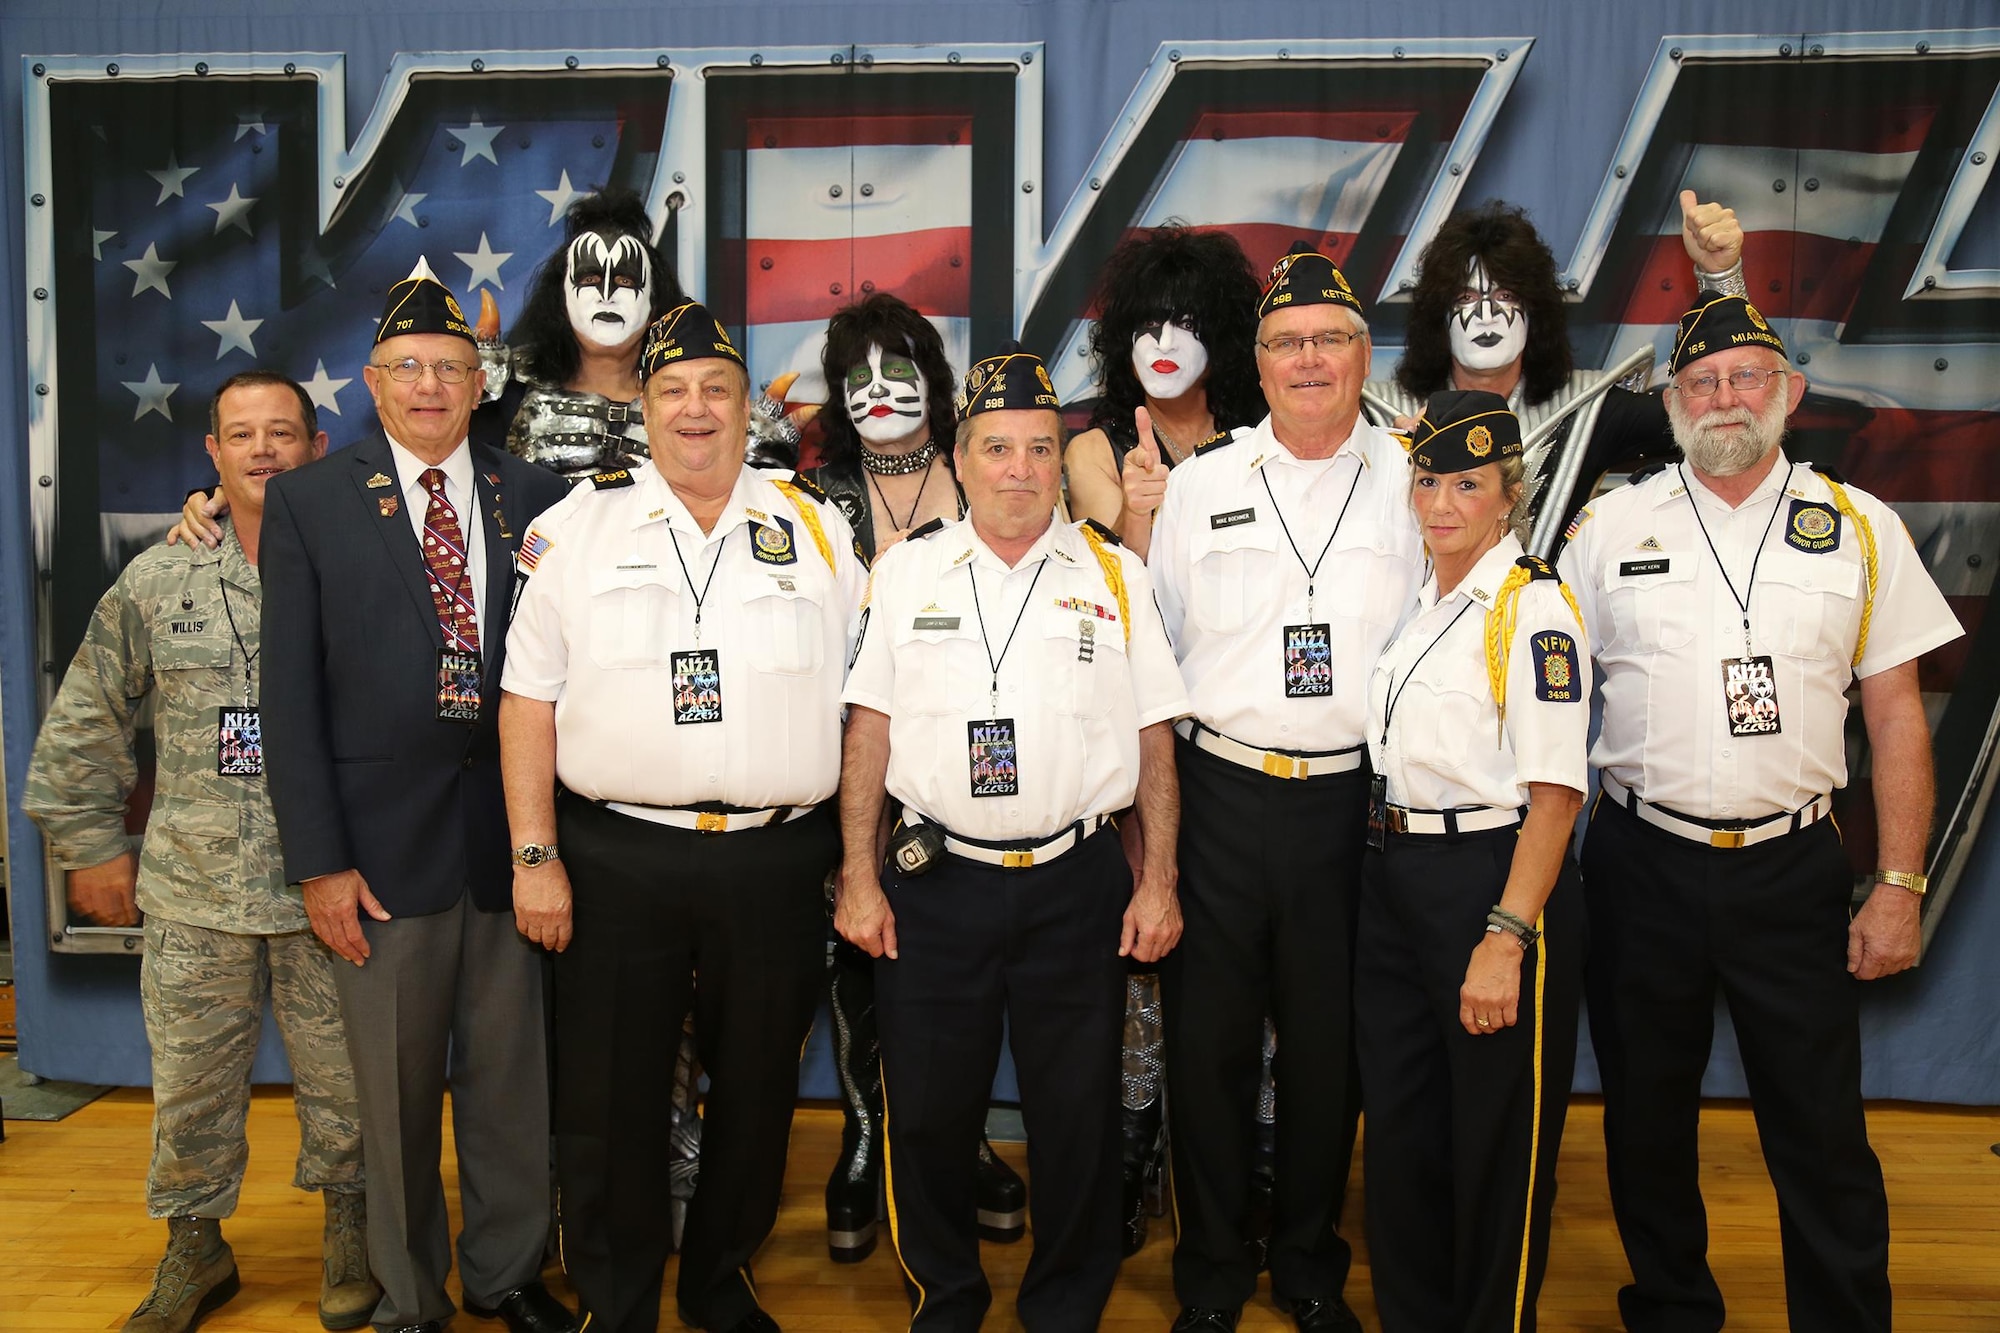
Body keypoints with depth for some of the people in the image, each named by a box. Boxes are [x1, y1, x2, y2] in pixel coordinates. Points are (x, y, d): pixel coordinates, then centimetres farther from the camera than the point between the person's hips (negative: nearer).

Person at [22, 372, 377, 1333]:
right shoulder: (156, 583, 5)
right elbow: (82, 729, 12)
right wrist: (92, 847, 11)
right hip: (191, 899, 2)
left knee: (340, 1078, 9)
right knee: (192, 1081, 11)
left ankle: (349, 1232, 29)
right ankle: (194, 1247, 31)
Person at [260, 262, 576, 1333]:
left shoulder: (534, 498, 6)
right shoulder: (309, 502, 1)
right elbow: (291, 694, -2)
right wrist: (319, 860, -7)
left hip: (512, 835, 2)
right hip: (383, 841, -1)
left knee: (512, 1079, 12)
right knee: (395, 1092, 11)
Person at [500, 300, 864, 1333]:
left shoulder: (816, 528, 6)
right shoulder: (579, 525, 3)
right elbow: (530, 697, 2)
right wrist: (534, 858, -4)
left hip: (777, 861, 1)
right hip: (616, 859, -1)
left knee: (757, 1092, 13)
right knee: (609, 1102, 8)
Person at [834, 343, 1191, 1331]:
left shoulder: (1116, 575, 4)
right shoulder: (905, 572, 5)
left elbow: (1153, 737, 5)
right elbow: (869, 729, 4)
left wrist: (1159, 878, 0)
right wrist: (859, 876, 0)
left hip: (1075, 886, 0)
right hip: (933, 881, 0)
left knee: (1078, 1114, 9)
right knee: (927, 1112, 9)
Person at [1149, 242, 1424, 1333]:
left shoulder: (1414, 484, 5)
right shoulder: (1199, 486, 7)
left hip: (1357, 801, 0)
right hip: (1218, 796, 1)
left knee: (1331, 1047, 11)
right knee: (1207, 1040, 7)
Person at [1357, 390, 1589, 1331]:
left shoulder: (1534, 608, -11)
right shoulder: (1420, 602, 11)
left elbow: (1555, 790, -17)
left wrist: (1505, 937, -22)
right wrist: (1388, 866, 8)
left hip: (1494, 881, -7)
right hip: (1394, 882, 7)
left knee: (1495, 1147, 7)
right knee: (1397, 1131, 15)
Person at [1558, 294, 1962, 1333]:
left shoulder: (1858, 527, 3)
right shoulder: (1609, 527, 2)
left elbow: (1896, 713, 3)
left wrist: (1899, 887, -2)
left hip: (1794, 868, 0)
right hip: (1644, 866, 1)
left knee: (1823, 1138, 4)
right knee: (1647, 1122, 13)